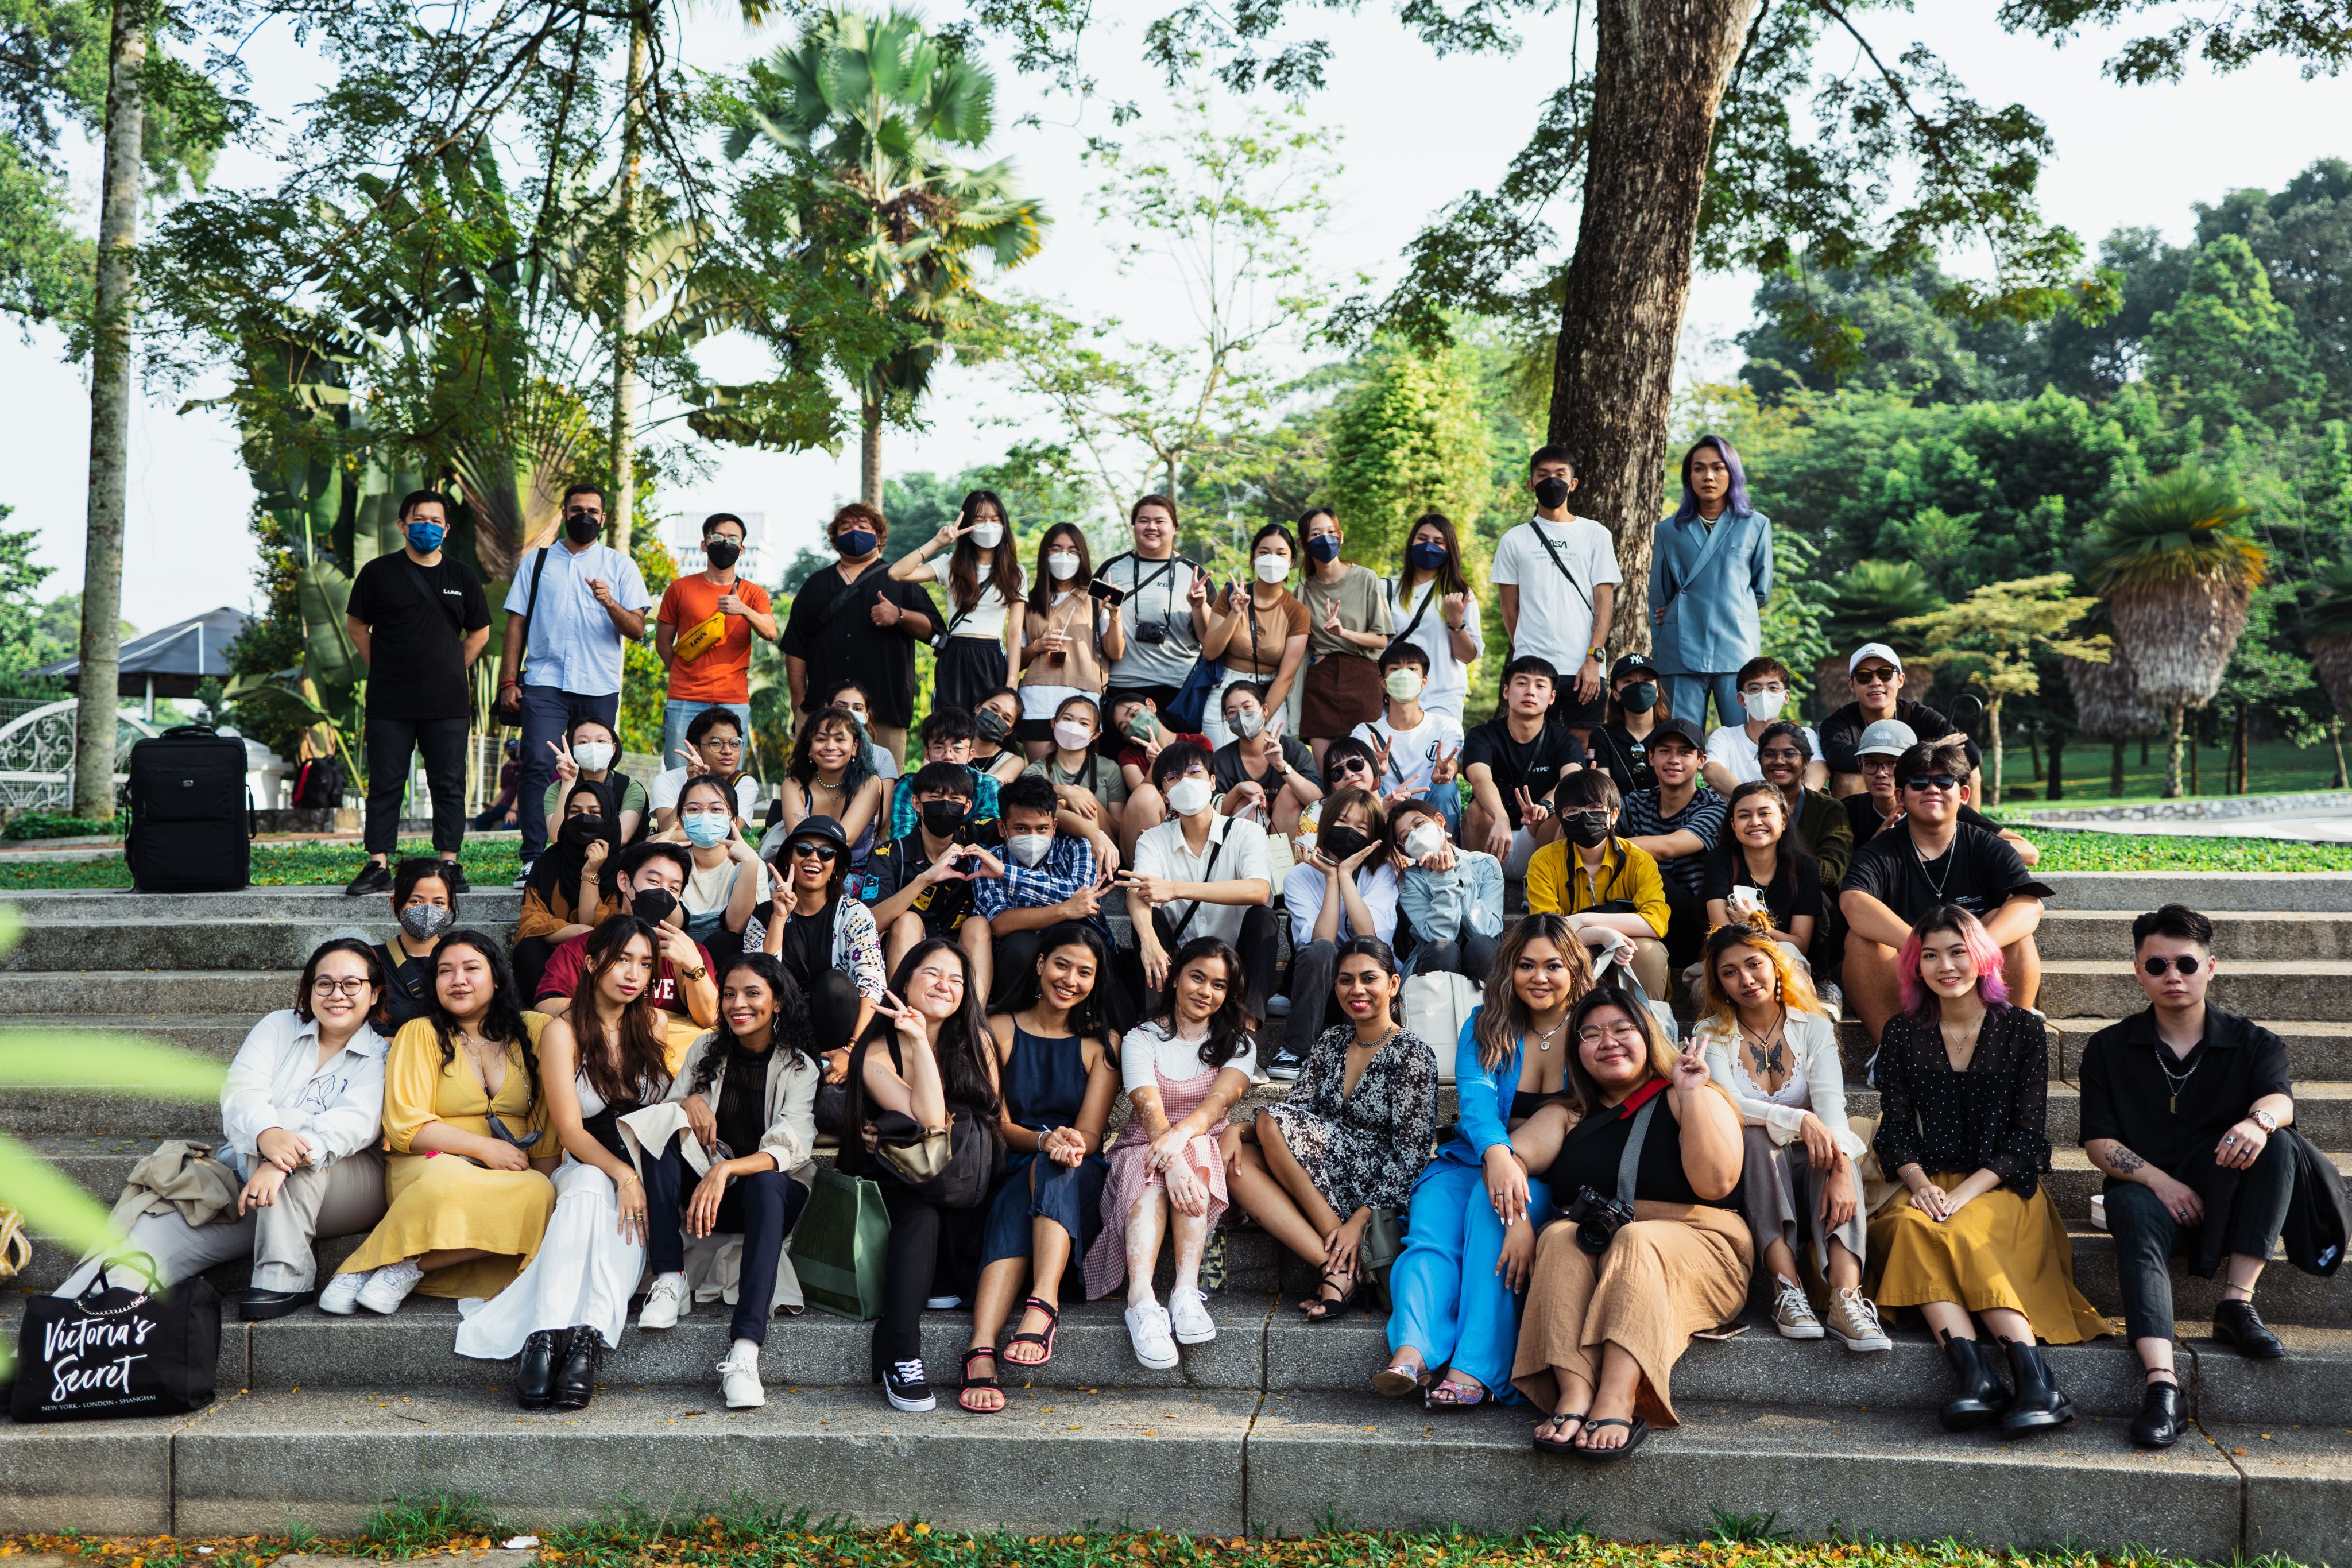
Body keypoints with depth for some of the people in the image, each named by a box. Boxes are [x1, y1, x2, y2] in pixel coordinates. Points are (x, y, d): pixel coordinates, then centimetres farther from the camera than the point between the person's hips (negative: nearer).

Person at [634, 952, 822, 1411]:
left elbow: (790, 1146, -20)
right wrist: (687, 1104, -18)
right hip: (708, 1187, 3)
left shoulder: (799, 1067, -5)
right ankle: (669, 1280, -29)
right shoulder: (706, 1051, 7)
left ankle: (744, 1353, -51)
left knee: (765, 1184, -38)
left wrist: (725, 1170, -37)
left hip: (775, 1191, -3)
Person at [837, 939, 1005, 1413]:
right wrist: (920, 1041, -24)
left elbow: (997, 1121, 0)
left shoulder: (976, 1041, 4)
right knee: (922, 1213, -35)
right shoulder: (878, 1055, -9)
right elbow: (929, 1119, -24)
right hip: (897, 1184, -3)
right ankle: (900, 1359, -37)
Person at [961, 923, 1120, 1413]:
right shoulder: (999, 1031, 10)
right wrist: (1044, 1140, -20)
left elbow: (1089, 1134, 2)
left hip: (1080, 1181, 1)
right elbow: (997, 1124, 2)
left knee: (1055, 1168, -36)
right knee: (1012, 1207, -37)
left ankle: (1042, 1304, -54)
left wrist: (1066, 1144, -24)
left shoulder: (1101, 1044, 11)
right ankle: (982, 1350, -55)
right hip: (1013, 1174, -1)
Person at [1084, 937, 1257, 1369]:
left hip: (1206, 1155, 1)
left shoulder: (1237, 1043, 8)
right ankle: (1141, 1298, -55)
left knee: (1193, 1150, -34)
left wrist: (1182, 1134, -37)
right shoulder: (1142, 1039, 2)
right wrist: (1171, 1161, -39)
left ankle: (1186, 1290, -45)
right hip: (1142, 1152, -1)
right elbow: (1149, 1107, -17)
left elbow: (1221, 1098, -14)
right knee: (1153, 1172, -36)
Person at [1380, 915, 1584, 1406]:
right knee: (1429, 1232, -29)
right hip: (1475, 1159, 2)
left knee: (1490, 1208, -34)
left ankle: (1475, 1370, -44)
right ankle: (1410, 1354, -51)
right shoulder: (1484, 1027, 8)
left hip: (1551, 1178, -2)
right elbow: (1476, 1103, -10)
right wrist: (1498, 1155, -35)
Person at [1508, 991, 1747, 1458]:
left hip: (1694, 1248, -3)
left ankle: (1617, 1402, -50)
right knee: (1560, 1238, -28)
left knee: (1635, 1242, -33)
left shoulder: (1697, 1099, 9)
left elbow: (1715, 1183, -8)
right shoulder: (1568, 1116, 19)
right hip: (1592, 1249, 3)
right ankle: (1573, 1396, -45)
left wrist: (1691, 1094, -9)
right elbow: (1511, 1156, 2)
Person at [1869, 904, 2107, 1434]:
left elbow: (2027, 1133, -3)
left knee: (1962, 1234, -34)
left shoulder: (2022, 1028, 4)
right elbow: (1897, 1127, 6)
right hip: (1930, 1185, 2)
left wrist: (1966, 1191, -16)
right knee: (1910, 1227, -32)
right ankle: (1971, 1367, -46)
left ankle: (2032, 1375, -43)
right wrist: (1919, 1182, -15)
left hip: (2002, 1186, -2)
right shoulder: (1903, 1033, 10)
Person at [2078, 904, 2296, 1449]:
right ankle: (2161, 1384, -53)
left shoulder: (2253, 1043, 9)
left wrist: (2260, 1120, -40)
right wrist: (2160, 1182, -18)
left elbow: (2280, 1097, -14)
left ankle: (2236, 1303, -27)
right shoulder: (2109, 1049, 8)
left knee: (2275, 1144, -28)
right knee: (2138, 1220, -37)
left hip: (2222, 1195, 1)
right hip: (2144, 1187, -1)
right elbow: (2099, 1142, 0)